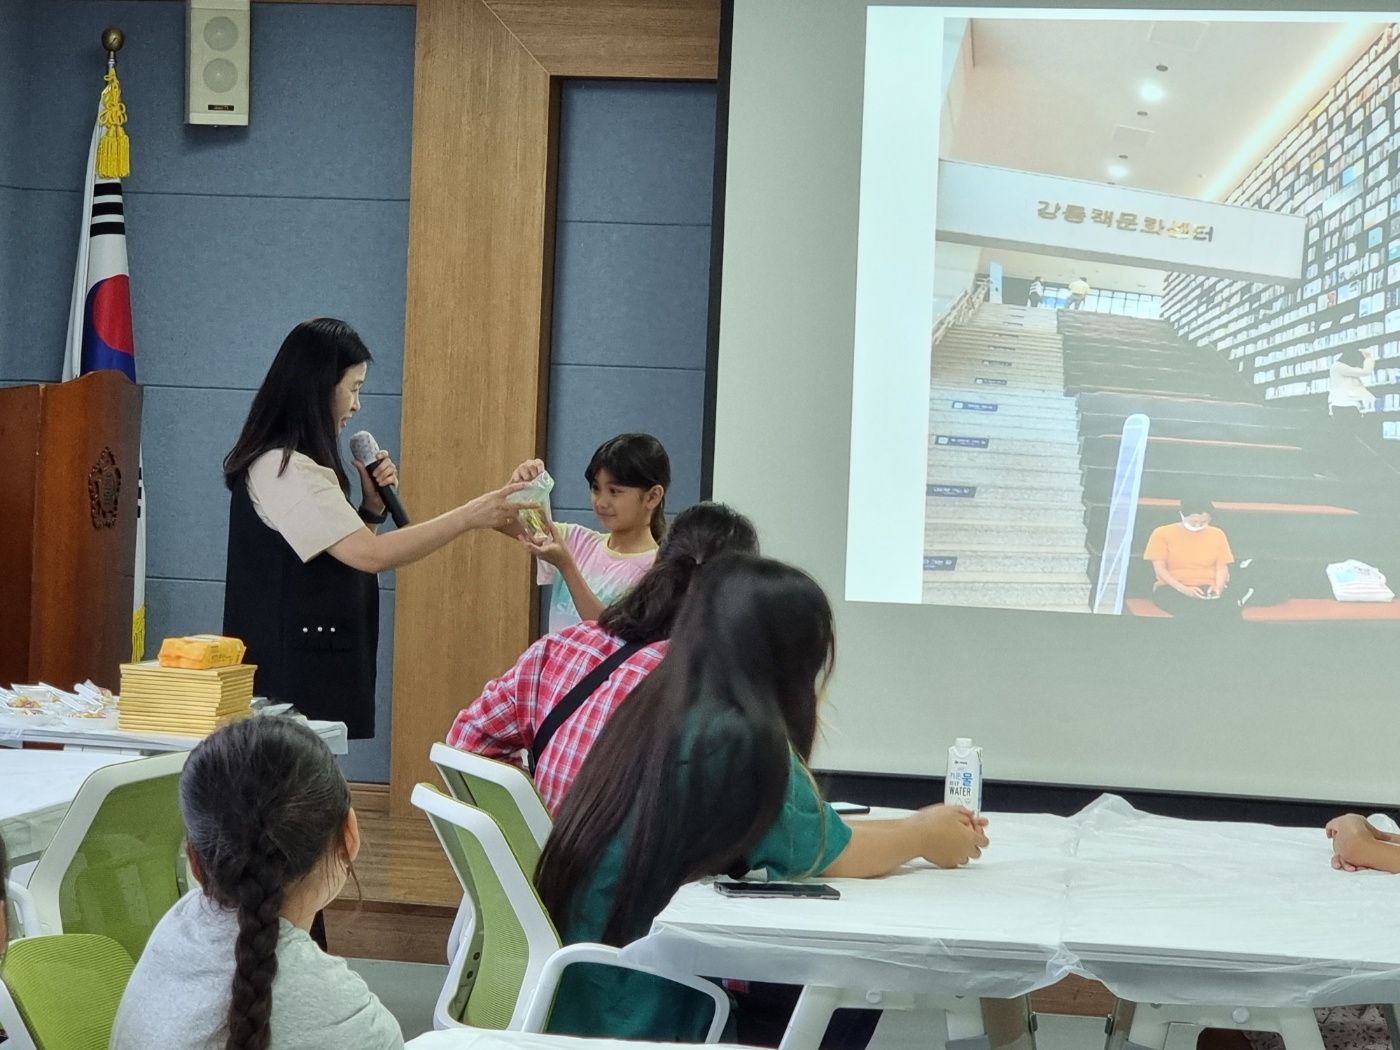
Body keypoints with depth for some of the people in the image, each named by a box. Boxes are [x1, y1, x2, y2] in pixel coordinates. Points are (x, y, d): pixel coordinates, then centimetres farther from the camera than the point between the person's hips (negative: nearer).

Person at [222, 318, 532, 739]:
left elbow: (344, 561, 21)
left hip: (315, 668, 10)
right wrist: (469, 516, -19)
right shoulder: (283, 469, -15)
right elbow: (371, 555, -22)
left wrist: (373, 507, 5)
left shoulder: (294, 465, 17)